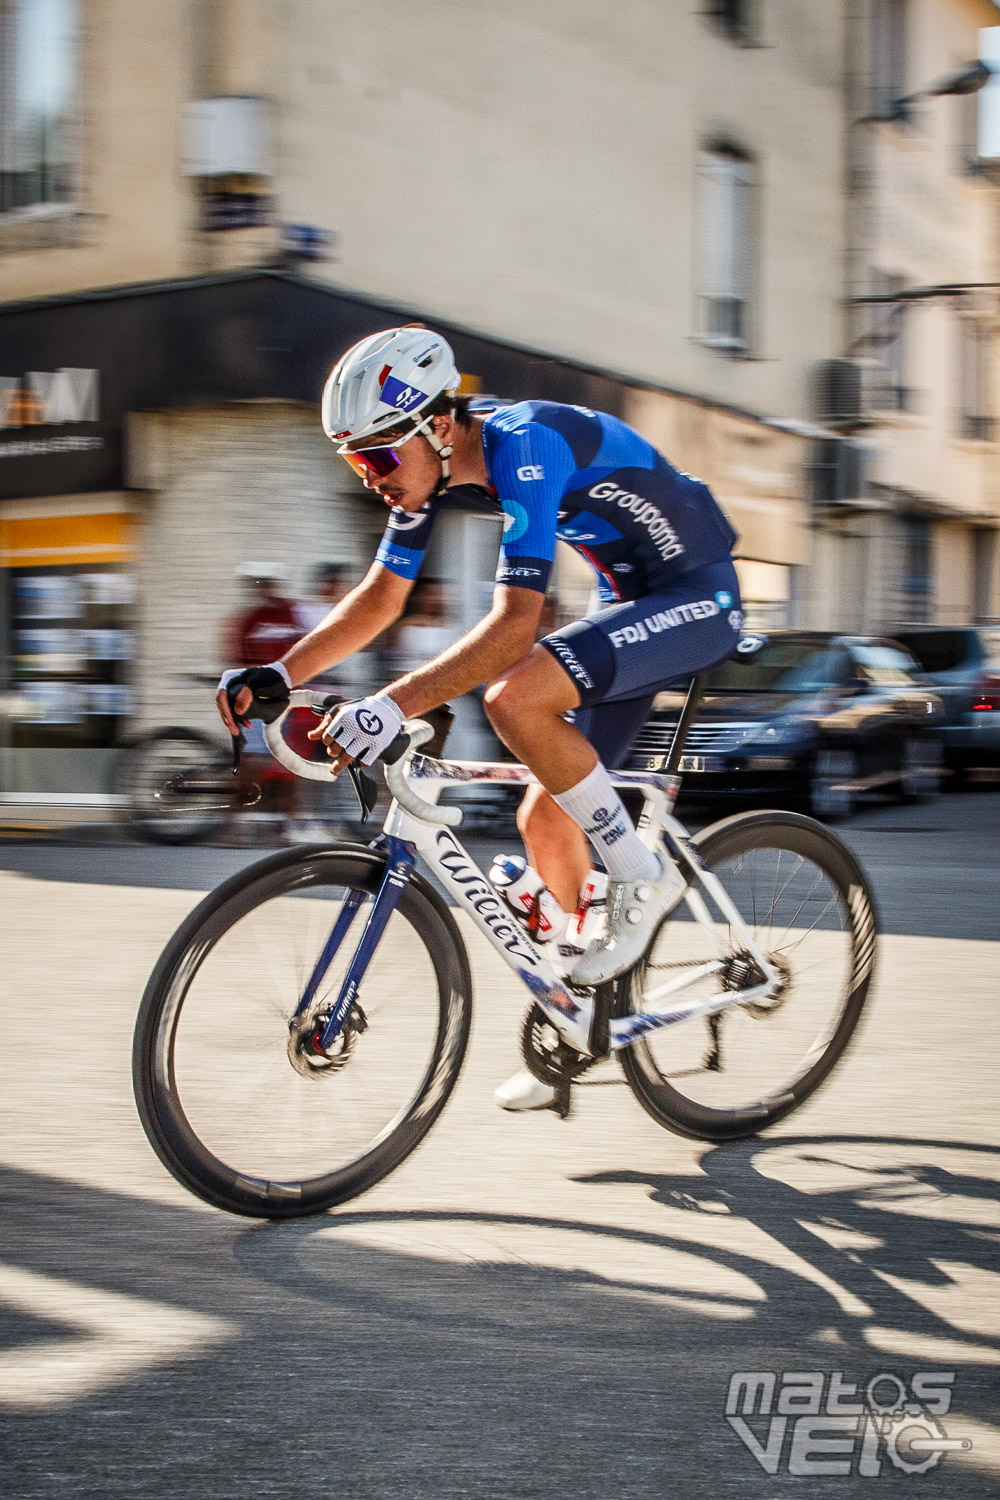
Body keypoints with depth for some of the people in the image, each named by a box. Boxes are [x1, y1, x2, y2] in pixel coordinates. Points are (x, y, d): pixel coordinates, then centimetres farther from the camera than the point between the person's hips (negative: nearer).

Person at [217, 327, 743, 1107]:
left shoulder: (526, 447, -29)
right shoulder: (431, 465, -3)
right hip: (630, 601, 9)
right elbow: (381, 596, 4)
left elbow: (515, 624, -38)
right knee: (545, 820, 5)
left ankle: (641, 877, -12)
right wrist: (278, 674, -7)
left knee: (515, 699, -30)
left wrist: (393, 705, -45)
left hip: (700, 597, -9)